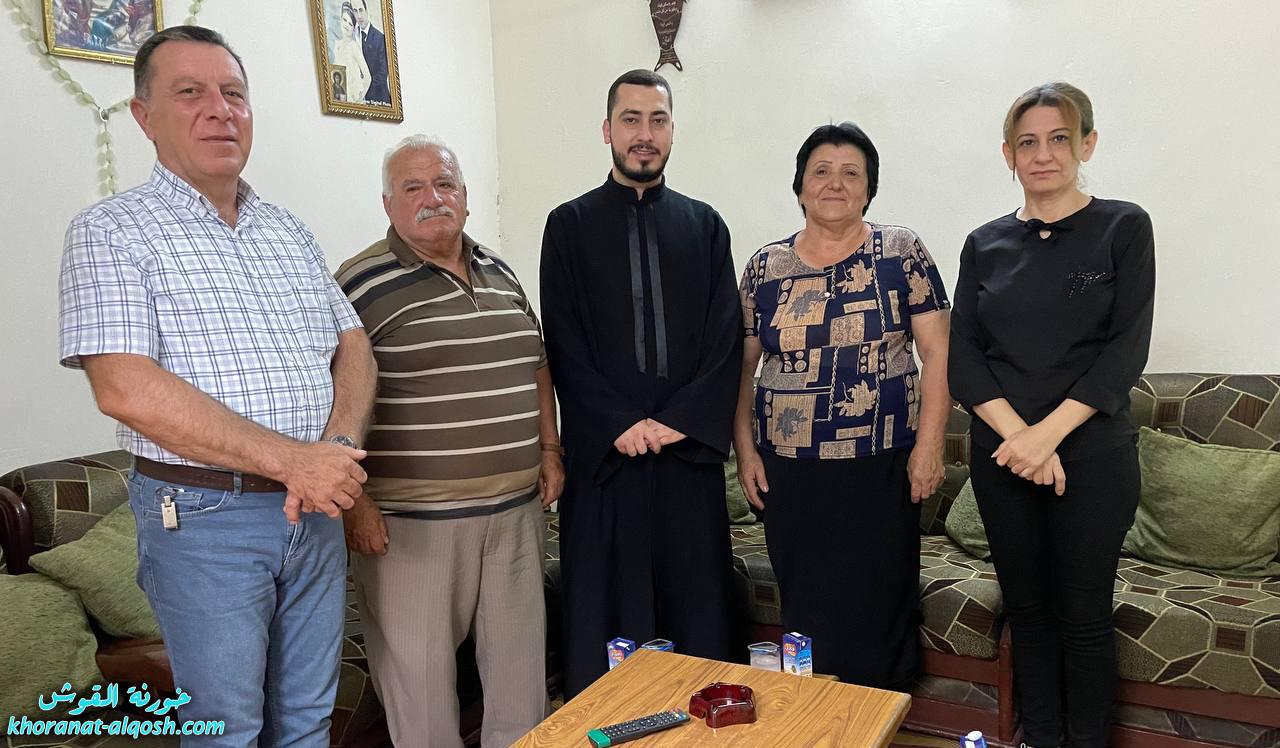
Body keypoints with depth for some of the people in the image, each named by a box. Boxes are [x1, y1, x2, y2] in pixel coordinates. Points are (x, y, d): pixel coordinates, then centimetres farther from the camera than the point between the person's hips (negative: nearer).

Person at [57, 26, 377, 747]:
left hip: (315, 508, 5)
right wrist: (293, 459, -21)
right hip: (203, 521, -5)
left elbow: (353, 346, 9)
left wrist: (339, 448, -12)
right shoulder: (113, 230, -6)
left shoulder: (290, 231, 12)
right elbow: (126, 389, -18)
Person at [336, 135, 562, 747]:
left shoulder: (500, 274, 11)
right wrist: (353, 499, -14)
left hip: (515, 507, 6)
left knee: (519, 653, 16)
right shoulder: (364, 283, -8)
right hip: (411, 518, -5)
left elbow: (535, 363, 19)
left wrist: (549, 449, 13)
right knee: (418, 663, 6)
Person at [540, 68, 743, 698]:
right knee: (606, 598, 4)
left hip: (690, 445, 2)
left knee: (696, 593, 7)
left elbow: (726, 338, 3)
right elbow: (564, 343, -2)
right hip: (605, 449, -1)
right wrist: (620, 424, -12)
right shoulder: (570, 225, 5)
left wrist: (682, 420, -9)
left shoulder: (704, 225, 10)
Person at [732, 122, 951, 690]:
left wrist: (929, 444, -9)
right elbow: (742, 366, 9)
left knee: (876, 603, 5)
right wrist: (745, 450, 3)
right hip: (789, 469, 2)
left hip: (880, 466, -2)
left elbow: (937, 351, -3)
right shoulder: (765, 267, 6)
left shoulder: (901, 252, 0)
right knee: (806, 607, 9)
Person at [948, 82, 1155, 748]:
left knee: (1083, 616, 5)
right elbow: (962, 355, 0)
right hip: (1002, 457, 3)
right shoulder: (985, 244, 7)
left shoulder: (1123, 228, 0)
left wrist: (1050, 431, -18)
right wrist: (1015, 432, -14)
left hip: (1093, 454, -2)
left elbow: (1127, 348, -8)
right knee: (1027, 610, 11)